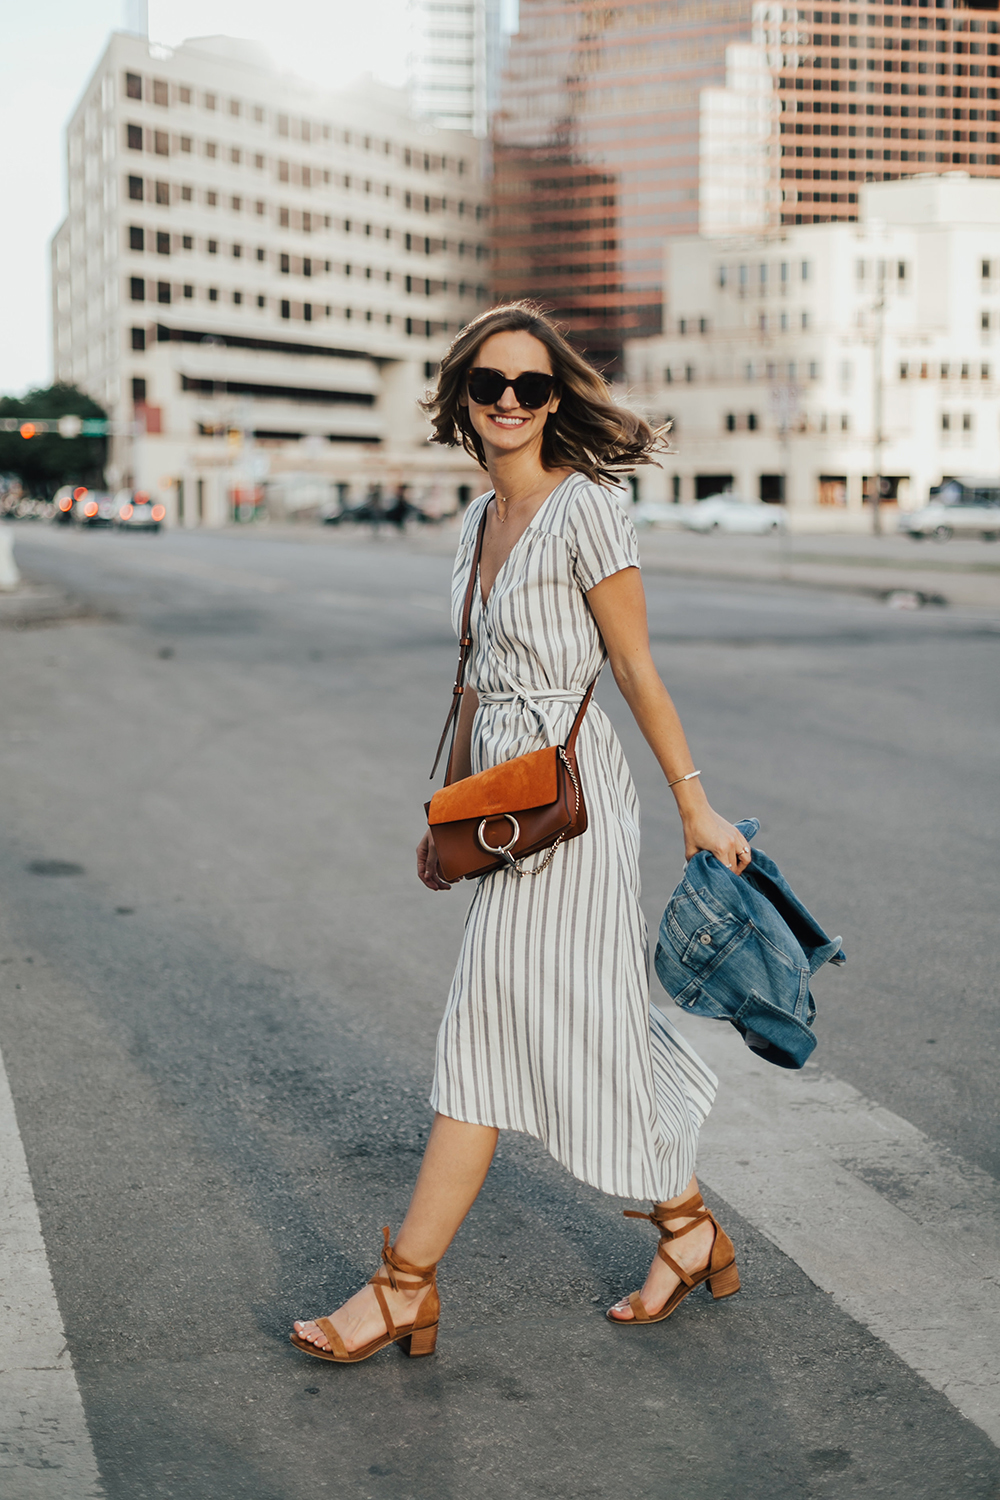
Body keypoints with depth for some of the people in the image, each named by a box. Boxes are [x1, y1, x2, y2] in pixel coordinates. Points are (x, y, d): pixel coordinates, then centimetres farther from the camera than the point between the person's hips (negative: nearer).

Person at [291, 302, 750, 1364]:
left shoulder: (583, 507, -10)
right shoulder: (482, 520, 14)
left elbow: (636, 668, -9)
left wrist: (693, 803, -6)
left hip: (565, 790, -9)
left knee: (490, 1032, -5)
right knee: (584, 1025, 13)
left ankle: (405, 1286, 2)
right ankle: (687, 1230, 29)